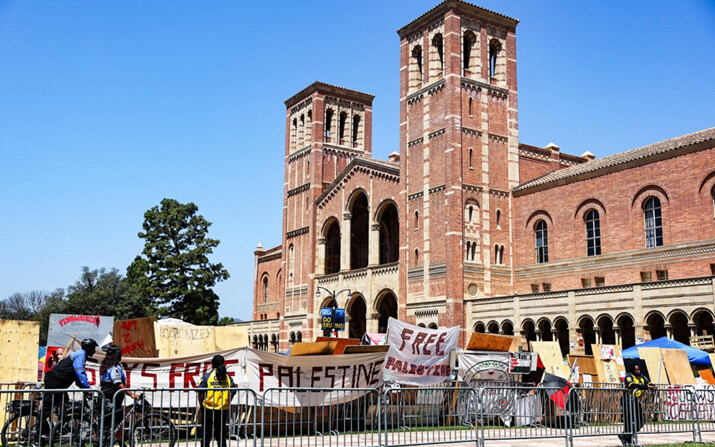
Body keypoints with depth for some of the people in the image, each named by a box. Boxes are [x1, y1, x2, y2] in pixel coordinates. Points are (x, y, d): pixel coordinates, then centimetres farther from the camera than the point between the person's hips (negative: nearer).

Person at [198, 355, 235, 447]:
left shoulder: (207, 376, -6)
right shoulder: (228, 378, 2)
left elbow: (201, 393, -6)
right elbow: (231, 394, 2)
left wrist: (201, 407, 5)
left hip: (209, 409, -2)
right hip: (223, 411, 3)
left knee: (206, 436, 6)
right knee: (221, 436, 12)